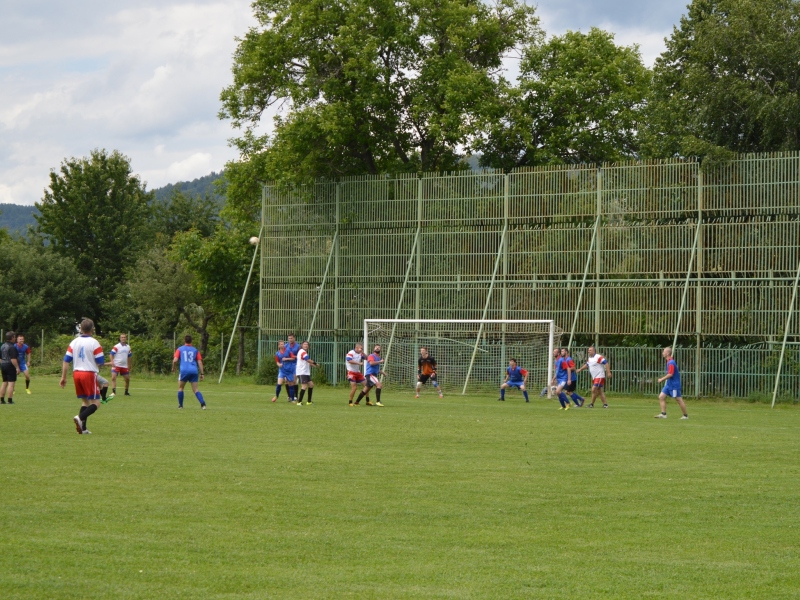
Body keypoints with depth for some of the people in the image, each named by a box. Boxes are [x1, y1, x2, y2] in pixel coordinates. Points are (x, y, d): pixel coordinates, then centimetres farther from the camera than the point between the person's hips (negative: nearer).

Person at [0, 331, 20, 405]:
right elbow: (13, 359, -22)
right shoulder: (12, 347, -16)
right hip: (10, 366, -9)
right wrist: (17, 367, -19)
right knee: (11, 383, -6)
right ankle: (10, 400, -10)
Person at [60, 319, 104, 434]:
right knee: (95, 403, -3)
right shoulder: (94, 343, -8)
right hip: (89, 374, -6)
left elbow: (66, 360, 5)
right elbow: (100, 362, -8)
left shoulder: (73, 342, 8)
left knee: (84, 401, 17)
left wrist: (63, 377, 8)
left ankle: (83, 428, 9)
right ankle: (80, 418, -27)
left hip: (76, 373, 6)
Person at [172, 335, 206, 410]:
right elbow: (200, 362, 8)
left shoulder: (180, 349, 11)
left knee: (180, 388, 17)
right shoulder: (195, 350, 15)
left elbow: (175, 360, -2)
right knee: (195, 389, 3)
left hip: (184, 370, -2)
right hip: (194, 371, 2)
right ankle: (203, 404, -16)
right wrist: (202, 373, 8)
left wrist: (173, 368, 17)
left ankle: (180, 405, 16)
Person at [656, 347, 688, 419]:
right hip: (669, 384, 10)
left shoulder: (671, 363, -19)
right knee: (661, 397, 2)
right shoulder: (669, 362, 11)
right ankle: (663, 414, 1)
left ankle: (686, 415, 9)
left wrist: (662, 379, -17)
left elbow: (670, 374, -25)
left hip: (674, 385, -10)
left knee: (679, 400, -1)